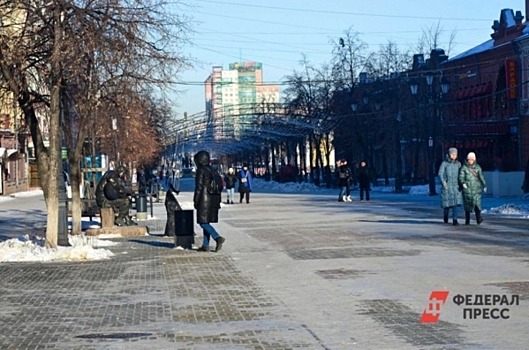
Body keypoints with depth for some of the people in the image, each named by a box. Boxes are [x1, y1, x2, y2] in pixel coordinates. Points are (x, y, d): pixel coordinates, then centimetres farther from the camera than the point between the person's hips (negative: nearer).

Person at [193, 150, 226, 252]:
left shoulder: (201, 170, -11)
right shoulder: (212, 170, 13)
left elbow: (199, 187, -14)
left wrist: (195, 201, -7)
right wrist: (218, 201, 19)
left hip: (204, 200, -8)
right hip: (213, 200, 8)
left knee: (203, 222, -5)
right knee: (206, 222, 11)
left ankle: (218, 238, -21)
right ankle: (205, 245, 12)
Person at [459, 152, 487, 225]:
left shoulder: (477, 167, 10)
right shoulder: (464, 167, 3)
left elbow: (481, 176, 12)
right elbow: (461, 177, -5)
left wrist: (484, 185, 9)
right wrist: (463, 183, -23)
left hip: (476, 188, 1)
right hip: (467, 188, -1)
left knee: (477, 203, -12)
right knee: (467, 204, 2)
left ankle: (479, 219, -23)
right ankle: (467, 220, 10)